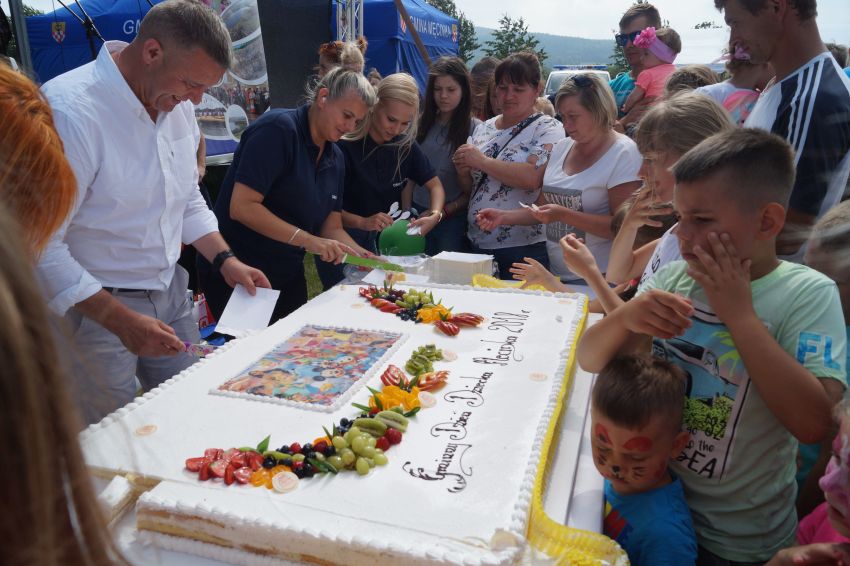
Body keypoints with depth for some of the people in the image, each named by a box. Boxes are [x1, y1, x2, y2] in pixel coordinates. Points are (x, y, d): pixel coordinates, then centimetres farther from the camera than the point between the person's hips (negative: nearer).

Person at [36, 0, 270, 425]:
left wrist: (225, 260, 4)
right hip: (94, 306, -6)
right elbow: (42, 247, -23)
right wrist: (121, 321, -25)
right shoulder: (70, 111, -23)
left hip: (170, 292, 7)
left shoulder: (178, 105, 2)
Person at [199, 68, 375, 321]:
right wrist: (307, 240, -27)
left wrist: (363, 255, -10)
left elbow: (332, 228, 8)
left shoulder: (335, 158, 7)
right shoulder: (278, 129, -17)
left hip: (289, 277, 8)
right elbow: (241, 207, -24)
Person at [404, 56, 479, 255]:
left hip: (454, 218, -3)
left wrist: (444, 211, -10)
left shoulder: (475, 129, -4)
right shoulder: (422, 124, 7)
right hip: (419, 212, 3)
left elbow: (475, 188, -5)